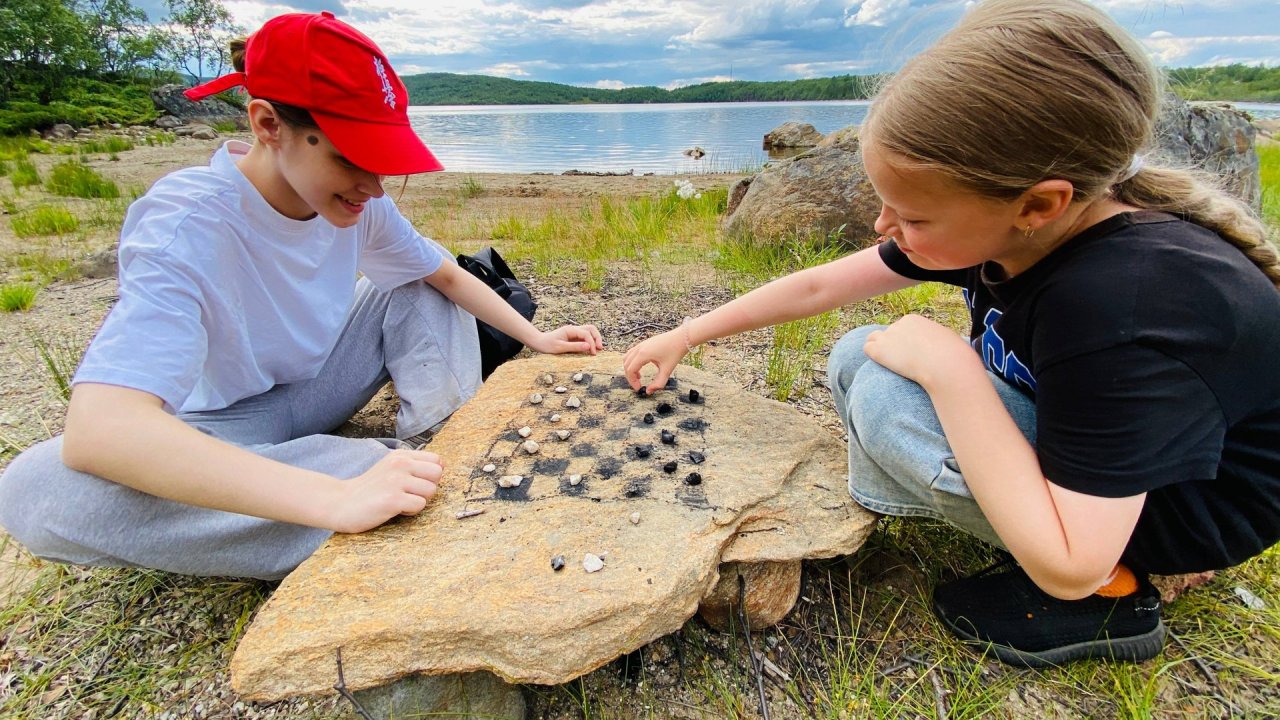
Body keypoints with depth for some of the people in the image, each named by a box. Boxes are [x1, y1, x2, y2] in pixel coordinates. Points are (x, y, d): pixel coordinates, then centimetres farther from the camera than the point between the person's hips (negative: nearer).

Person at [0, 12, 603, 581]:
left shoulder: (359, 202, -16)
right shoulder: (187, 226, -31)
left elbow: (448, 276, -1)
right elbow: (96, 430, -43)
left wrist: (535, 337, -10)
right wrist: (336, 498, -53)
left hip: (315, 391, 4)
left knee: (425, 295, -8)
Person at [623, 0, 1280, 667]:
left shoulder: (1125, 307, -37)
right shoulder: (999, 216, -14)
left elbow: (1068, 566, -34)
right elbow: (818, 286, -7)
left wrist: (950, 369, -36)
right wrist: (686, 334, -3)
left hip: (1183, 507, -7)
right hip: (1084, 430, 8)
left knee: (889, 395, -28)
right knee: (854, 359, -2)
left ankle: (1105, 599, -5)